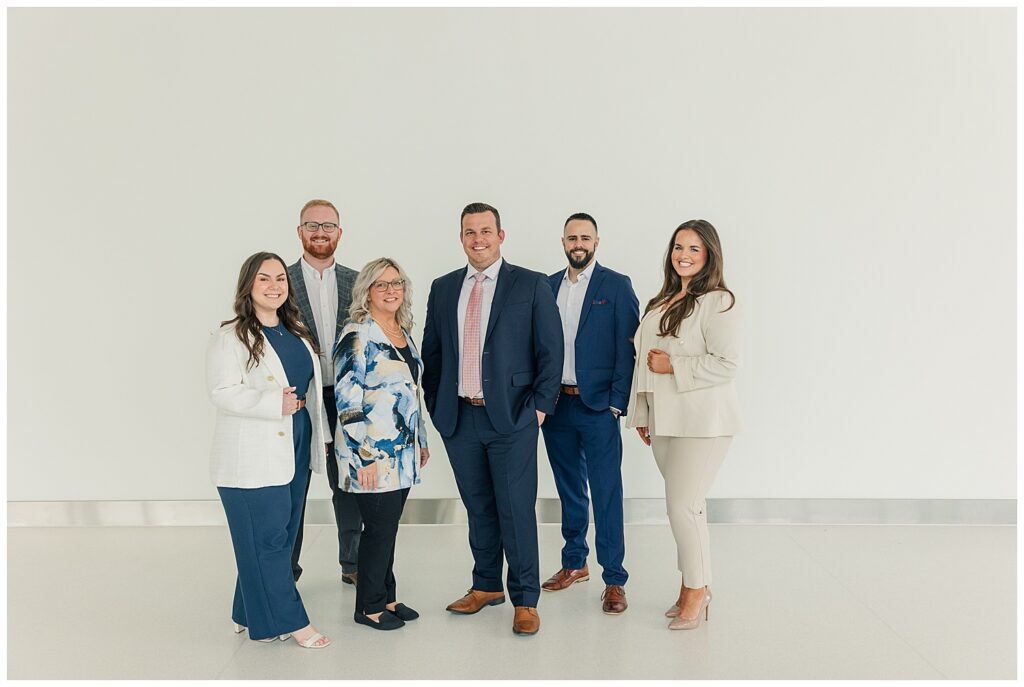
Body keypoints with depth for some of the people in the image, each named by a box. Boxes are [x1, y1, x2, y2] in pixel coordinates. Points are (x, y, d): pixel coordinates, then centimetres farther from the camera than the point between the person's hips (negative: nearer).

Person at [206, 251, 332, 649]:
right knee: (266, 538, -2)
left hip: (294, 453, 8)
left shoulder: (297, 334, 14)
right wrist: (275, 404, -23)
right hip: (253, 459, -7)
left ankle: (252, 616, 26)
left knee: (281, 537, 12)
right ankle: (288, 621, 8)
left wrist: (319, 435, 15)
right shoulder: (230, 337, -8)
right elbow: (222, 392, -17)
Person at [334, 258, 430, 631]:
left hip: (403, 452, 7)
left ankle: (386, 597, 27)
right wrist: (364, 456, -19)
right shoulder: (357, 336, -13)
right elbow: (347, 401, -17)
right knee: (379, 527, 1)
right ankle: (369, 607, 17)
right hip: (373, 454, -7)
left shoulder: (404, 332, 12)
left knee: (388, 526, 15)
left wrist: (421, 441, 19)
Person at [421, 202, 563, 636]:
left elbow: (550, 351, -2)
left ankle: (525, 600, 13)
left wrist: (540, 406, -7)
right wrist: (435, 406, 10)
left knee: (516, 510, -1)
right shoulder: (443, 289, 11)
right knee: (478, 508, 14)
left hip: (511, 419, -4)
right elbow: (431, 352, 15)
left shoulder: (531, 285, -1)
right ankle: (486, 586, 30)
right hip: (458, 419, 4)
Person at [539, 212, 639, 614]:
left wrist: (616, 404, -12)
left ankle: (614, 581, 7)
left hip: (597, 406, -4)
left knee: (606, 495, -2)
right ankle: (574, 564, 30)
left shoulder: (617, 286, -3)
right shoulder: (548, 286, 10)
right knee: (569, 491, 16)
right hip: (555, 404, 5)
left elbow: (627, 349, -6)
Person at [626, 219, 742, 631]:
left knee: (683, 505, -7)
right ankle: (695, 587, 25)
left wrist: (673, 366, -14)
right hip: (664, 420, 7)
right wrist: (642, 414, 17)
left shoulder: (717, 302, -9)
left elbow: (725, 364, -16)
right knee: (685, 505, 13)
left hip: (701, 420, -7)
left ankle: (696, 589, 11)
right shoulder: (663, 301, 16)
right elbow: (647, 357, 19)